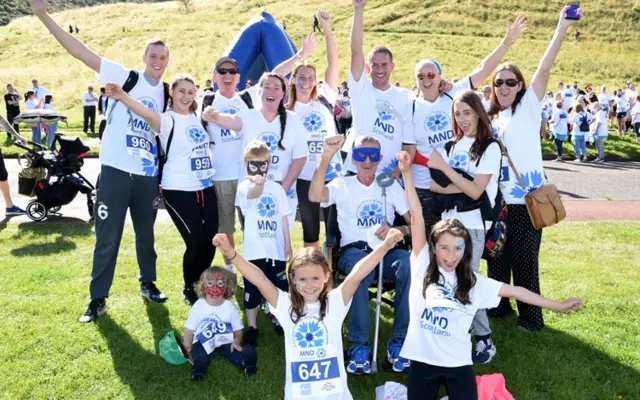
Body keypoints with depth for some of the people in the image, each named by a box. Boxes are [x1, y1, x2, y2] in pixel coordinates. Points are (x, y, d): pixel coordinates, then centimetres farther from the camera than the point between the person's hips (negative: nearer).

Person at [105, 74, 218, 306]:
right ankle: (189, 290, 19)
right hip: (179, 191, -6)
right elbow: (148, 113, -34)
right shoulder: (167, 120, -9)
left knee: (210, 240, 8)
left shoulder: (198, 116, 9)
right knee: (195, 242, -5)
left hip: (205, 187, 6)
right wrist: (123, 97, -50)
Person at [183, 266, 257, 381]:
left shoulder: (230, 306, -7)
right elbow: (189, 329, -7)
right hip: (203, 342, -1)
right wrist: (187, 347, -25)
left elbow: (238, 329, -1)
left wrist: (237, 341, -24)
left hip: (226, 341, 1)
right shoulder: (198, 306, -9)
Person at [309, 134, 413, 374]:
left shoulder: (391, 186, 14)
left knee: (410, 264, -33)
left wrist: (398, 231, -16)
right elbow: (314, 196, -18)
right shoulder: (343, 185, 6)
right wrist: (326, 156, -29)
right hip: (353, 251, -2)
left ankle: (399, 341, -19)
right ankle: (359, 345, -26)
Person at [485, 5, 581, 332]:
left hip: (527, 199, -5)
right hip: (498, 200, 6)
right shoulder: (490, 119, 14)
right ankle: (499, 305, 31)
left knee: (524, 260, 2)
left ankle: (531, 317, 17)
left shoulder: (528, 107, -2)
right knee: (497, 257, 14)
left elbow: (544, 69, -14)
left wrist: (561, 30, -23)